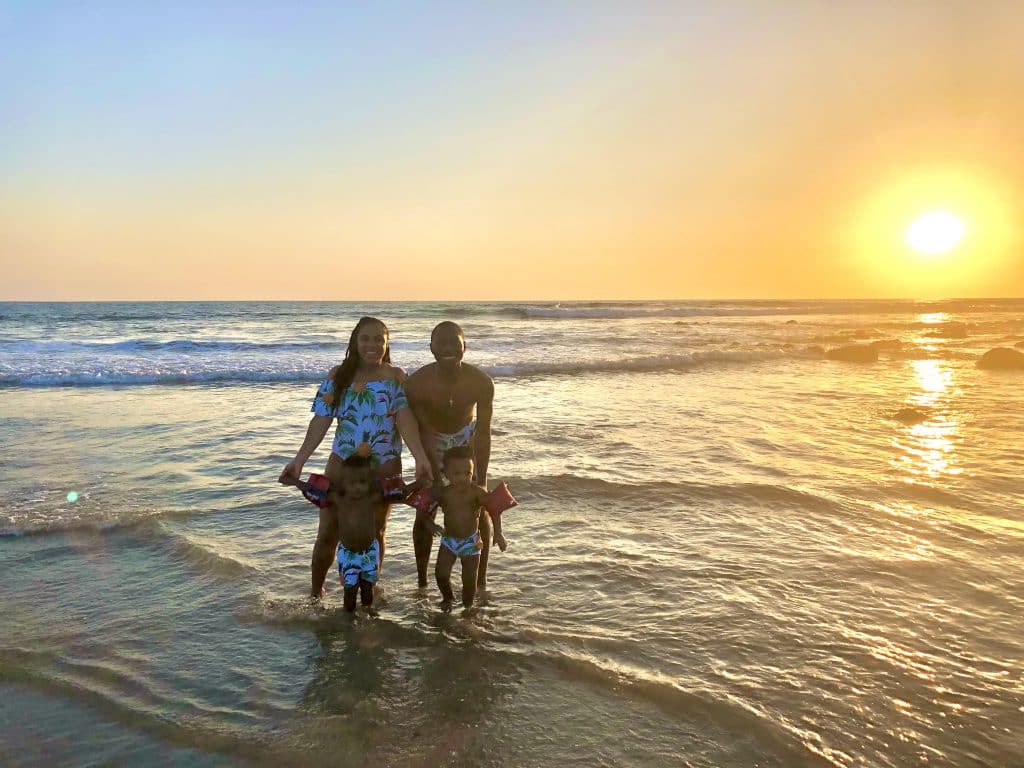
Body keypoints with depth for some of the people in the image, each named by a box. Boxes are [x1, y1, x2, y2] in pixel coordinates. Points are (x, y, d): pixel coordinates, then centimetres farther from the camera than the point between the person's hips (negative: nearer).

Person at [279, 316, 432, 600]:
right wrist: (300, 459, -14)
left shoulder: (396, 376, -1)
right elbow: (322, 420, -3)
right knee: (328, 532, 4)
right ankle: (315, 593, 21)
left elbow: (405, 416, -14)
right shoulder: (338, 375, 2)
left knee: (375, 532, 12)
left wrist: (420, 456, -29)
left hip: (384, 467, -1)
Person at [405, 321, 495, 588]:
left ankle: (481, 581, 11)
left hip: (467, 439, 1)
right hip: (432, 442, 0)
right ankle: (422, 581, 13)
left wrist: (481, 481, -25)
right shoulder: (417, 383, -28)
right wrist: (436, 480, -29)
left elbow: (483, 433, -22)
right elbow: (425, 435, -25)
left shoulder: (481, 382, -26)